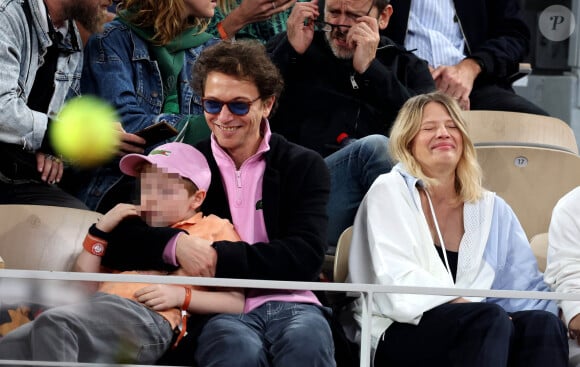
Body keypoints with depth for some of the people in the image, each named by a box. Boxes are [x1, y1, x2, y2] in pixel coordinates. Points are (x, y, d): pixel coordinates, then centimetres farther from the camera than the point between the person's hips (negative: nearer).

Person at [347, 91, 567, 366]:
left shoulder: (492, 208, 22)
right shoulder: (389, 192, 9)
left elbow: (526, 289, 13)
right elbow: (397, 277, -6)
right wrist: (461, 303, -19)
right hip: (402, 335, -4)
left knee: (543, 323, -28)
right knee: (490, 319, -34)